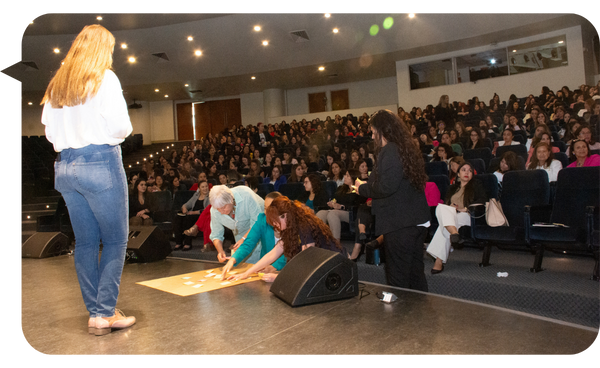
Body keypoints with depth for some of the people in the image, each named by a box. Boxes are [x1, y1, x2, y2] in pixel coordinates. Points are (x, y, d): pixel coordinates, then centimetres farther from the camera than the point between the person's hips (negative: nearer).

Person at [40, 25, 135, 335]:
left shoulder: (56, 84, 14)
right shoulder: (104, 78, -5)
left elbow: (49, 130, 15)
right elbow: (120, 126, -14)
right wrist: (125, 131, 7)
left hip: (65, 166, 7)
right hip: (100, 163, -7)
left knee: (85, 241, 10)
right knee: (115, 239, 1)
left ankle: (95, 311, 17)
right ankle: (105, 313, 2)